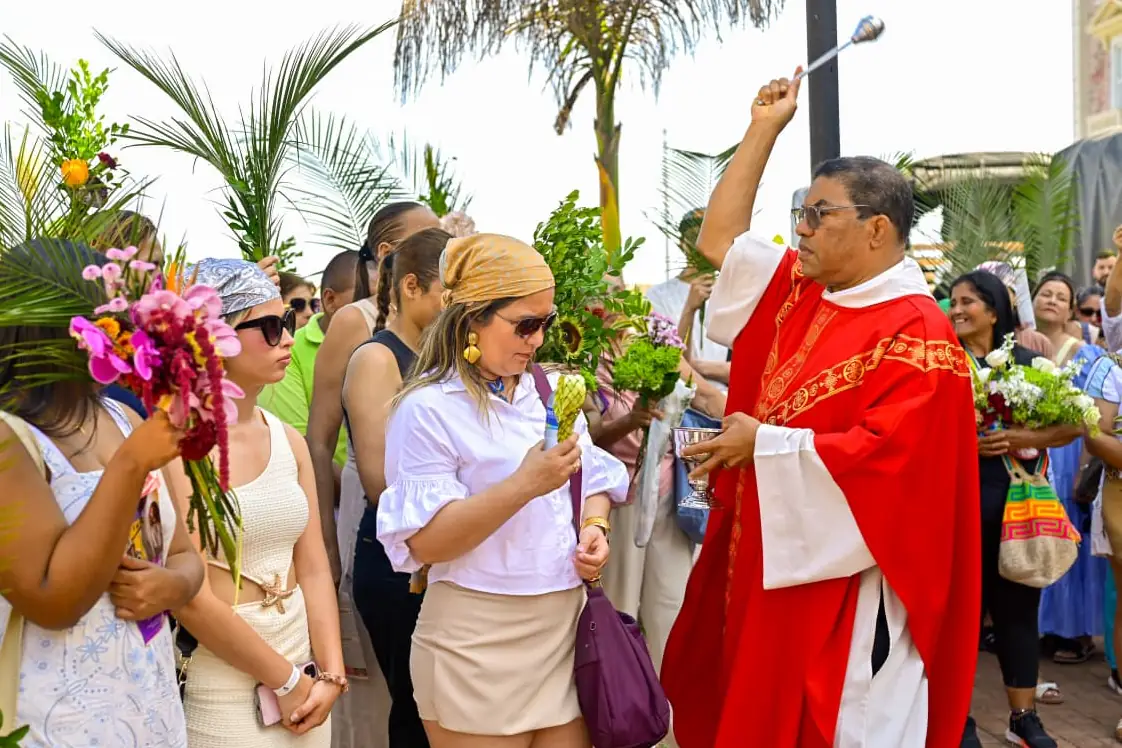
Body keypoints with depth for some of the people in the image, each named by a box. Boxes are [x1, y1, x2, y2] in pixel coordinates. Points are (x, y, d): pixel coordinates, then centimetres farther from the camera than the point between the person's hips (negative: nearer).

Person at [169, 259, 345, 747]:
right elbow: (190, 599, -18)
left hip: (304, 667, 6)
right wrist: (286, 680, -11)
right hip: (221, 682, -6)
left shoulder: (289, 441, 5)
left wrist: (330, 674, -5)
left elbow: (314, 568, 5)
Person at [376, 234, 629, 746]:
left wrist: (595, 526, -4)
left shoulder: (549, 392, 8)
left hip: (565, 625, 6)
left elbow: (595, 483, 18)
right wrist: (524, 485, -26)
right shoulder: (429, 409, -12)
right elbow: (426, 542, -18)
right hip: (478, 644, -6)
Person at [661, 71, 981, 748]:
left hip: (845, 590, -8)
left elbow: (886, 456, -25)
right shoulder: (801, 292, 7)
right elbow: (718, 239, 14)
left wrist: (765, 445, -19)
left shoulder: (917, 334, -16)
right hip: (770, 566, 8)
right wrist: (765, 130, 12)